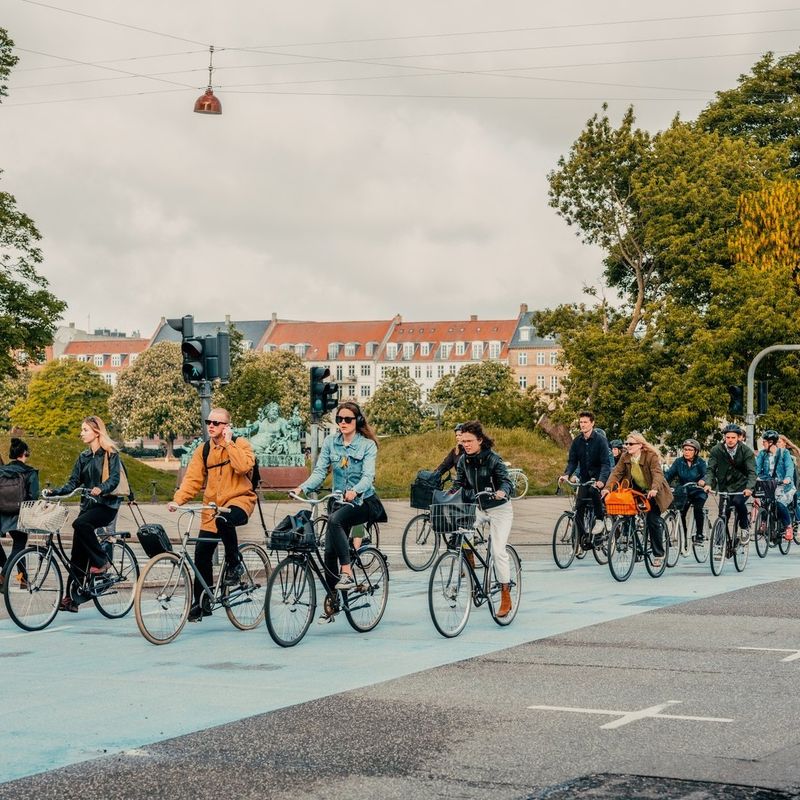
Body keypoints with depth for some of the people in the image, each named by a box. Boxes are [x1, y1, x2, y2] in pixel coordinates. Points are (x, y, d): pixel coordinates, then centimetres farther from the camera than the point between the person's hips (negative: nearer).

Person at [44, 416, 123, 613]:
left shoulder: (111, 454, -3)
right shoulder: (83, 457, 14)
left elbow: (114, 479, -16)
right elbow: (73, 483, 10)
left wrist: (101, 489, -36)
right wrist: (54, 492, -6)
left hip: (107, 504, -6)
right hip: (88, 504, 6)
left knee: (81, 524, -34)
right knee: (78, 552, -2)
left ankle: (101, 561, -17)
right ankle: (71, 597, 1)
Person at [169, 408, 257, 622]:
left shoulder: (240, 444, -3)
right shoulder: (203, 451, 9)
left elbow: (243, 466, -23)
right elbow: (192, 478, 2)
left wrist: (228, 443, -17)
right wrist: (177, 500, -14)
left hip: (239, 500, -5)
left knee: (224, 520, -39)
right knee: (202, 554, -1)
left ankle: (235, 563, -16)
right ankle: (201, 603, 13)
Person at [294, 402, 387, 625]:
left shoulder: (367, 445, -5)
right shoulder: (330, 442, 5)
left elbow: (368, 476, -18)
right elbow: (320, 471, -3)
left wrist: (354, 491, -38)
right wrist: (303, 488, -22)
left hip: (364, 501, -5)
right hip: (340, 501, 5)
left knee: (335, 519, -35)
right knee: (329, 551, -5)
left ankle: (347, 573, -30)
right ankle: (331, 602, 7)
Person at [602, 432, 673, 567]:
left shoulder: (651, 456, -22)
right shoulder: (625, 457, -6)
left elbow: (657, 474, -34)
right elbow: (616, 472, -12)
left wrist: (654, 490, -52)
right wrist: (607, 487, -28)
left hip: (653, 493, -5)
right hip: (637, 491, 5)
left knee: (653, 520, -14)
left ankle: (658, 555, -2)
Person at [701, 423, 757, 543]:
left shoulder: (746, 451, -10)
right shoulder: (716, 450, -6)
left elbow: (752, 472, -17)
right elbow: (710, 469, -8)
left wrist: (749, 488, -36)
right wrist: (708, 483, -28)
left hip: (741, 486, -3)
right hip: (724, 487, 3)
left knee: (738, 501, -31)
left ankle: (745, 527, -9)